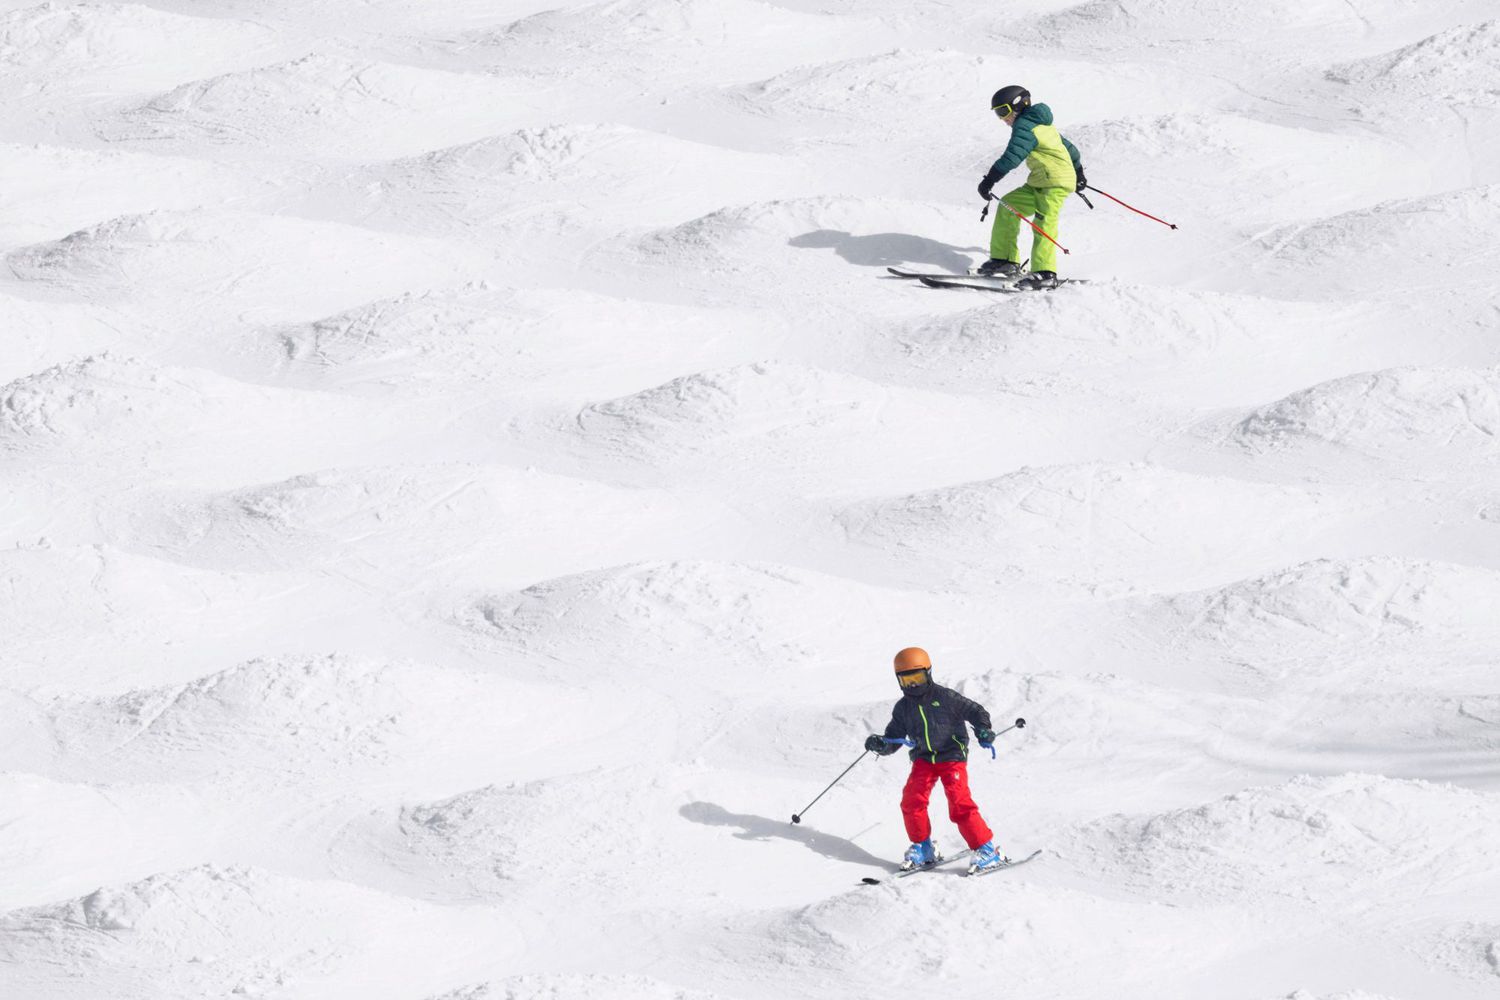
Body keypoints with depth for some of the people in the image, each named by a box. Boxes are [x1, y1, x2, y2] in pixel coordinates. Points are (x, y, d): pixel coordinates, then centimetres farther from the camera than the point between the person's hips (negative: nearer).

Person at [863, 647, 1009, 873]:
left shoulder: (945, 697, -5)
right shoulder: (903, 708, 8)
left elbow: (975, 711, 0)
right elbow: (893, 739, 10)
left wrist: (983, 730, -19)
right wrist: (879, 744, -11)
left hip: (952, 756, -4)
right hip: (923, 759, 4)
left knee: (960, 805, -16)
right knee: (912, 799, -14)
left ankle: (987, 850, -10)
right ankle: (922, 847, 6)